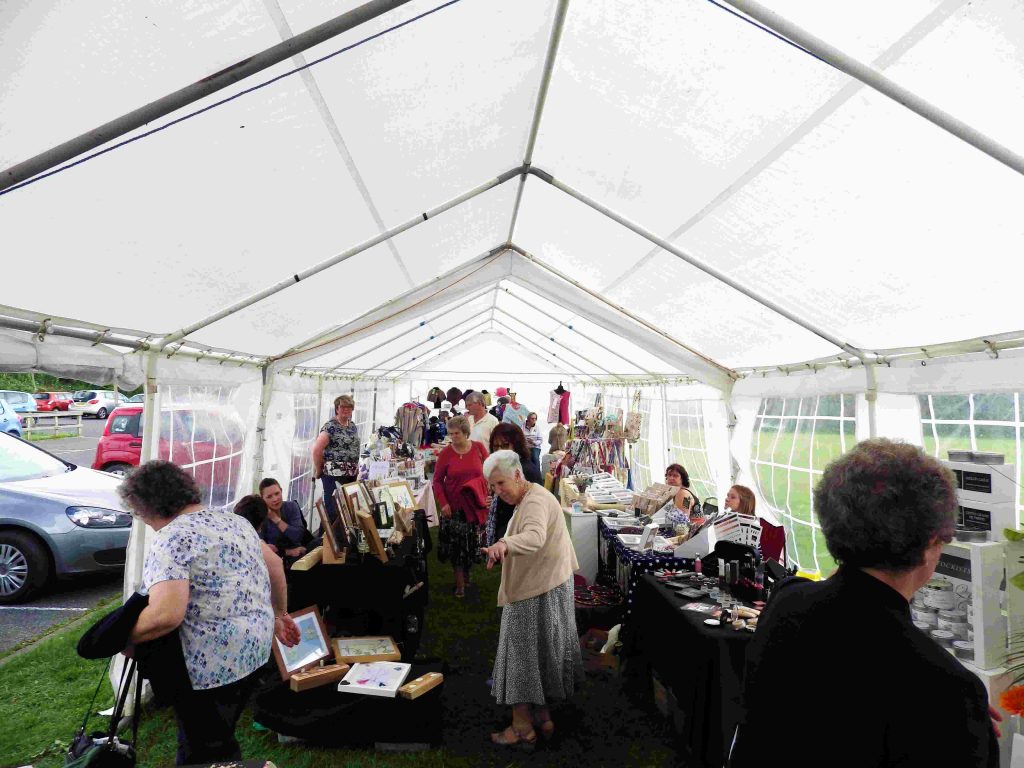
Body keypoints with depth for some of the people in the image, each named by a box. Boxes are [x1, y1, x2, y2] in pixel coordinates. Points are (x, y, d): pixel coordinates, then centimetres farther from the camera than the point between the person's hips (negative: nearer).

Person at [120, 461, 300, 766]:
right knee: (220, 739, 25)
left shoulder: (171, 539, -17)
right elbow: (274, 565, 16)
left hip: (211, 663, -8)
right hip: (254, 646, 8)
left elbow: (165, 615, -28)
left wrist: (123, 637, -9)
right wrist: (279, 614, 26)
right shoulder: (234, 521, 8)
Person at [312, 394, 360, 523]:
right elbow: (316, 450, -14)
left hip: (352, 474, 7)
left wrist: (356, 468, 13)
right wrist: (319, 470, -6)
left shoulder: (353, 427, 13)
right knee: (333, 510, -5)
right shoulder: (330, 427, -11)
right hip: (334, 474, -7)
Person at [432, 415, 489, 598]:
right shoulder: (446, 453, -7)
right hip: (454, 506, -1)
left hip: (476, 505, 1)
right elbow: (437, 480, -1)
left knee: (472, 544, 10)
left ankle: (466, 575, 32)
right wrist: (443, 503, -10)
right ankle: (460, 585, 14)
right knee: (456, 546, 2)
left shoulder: (479, 448, -4)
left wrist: (488, 495, -4)